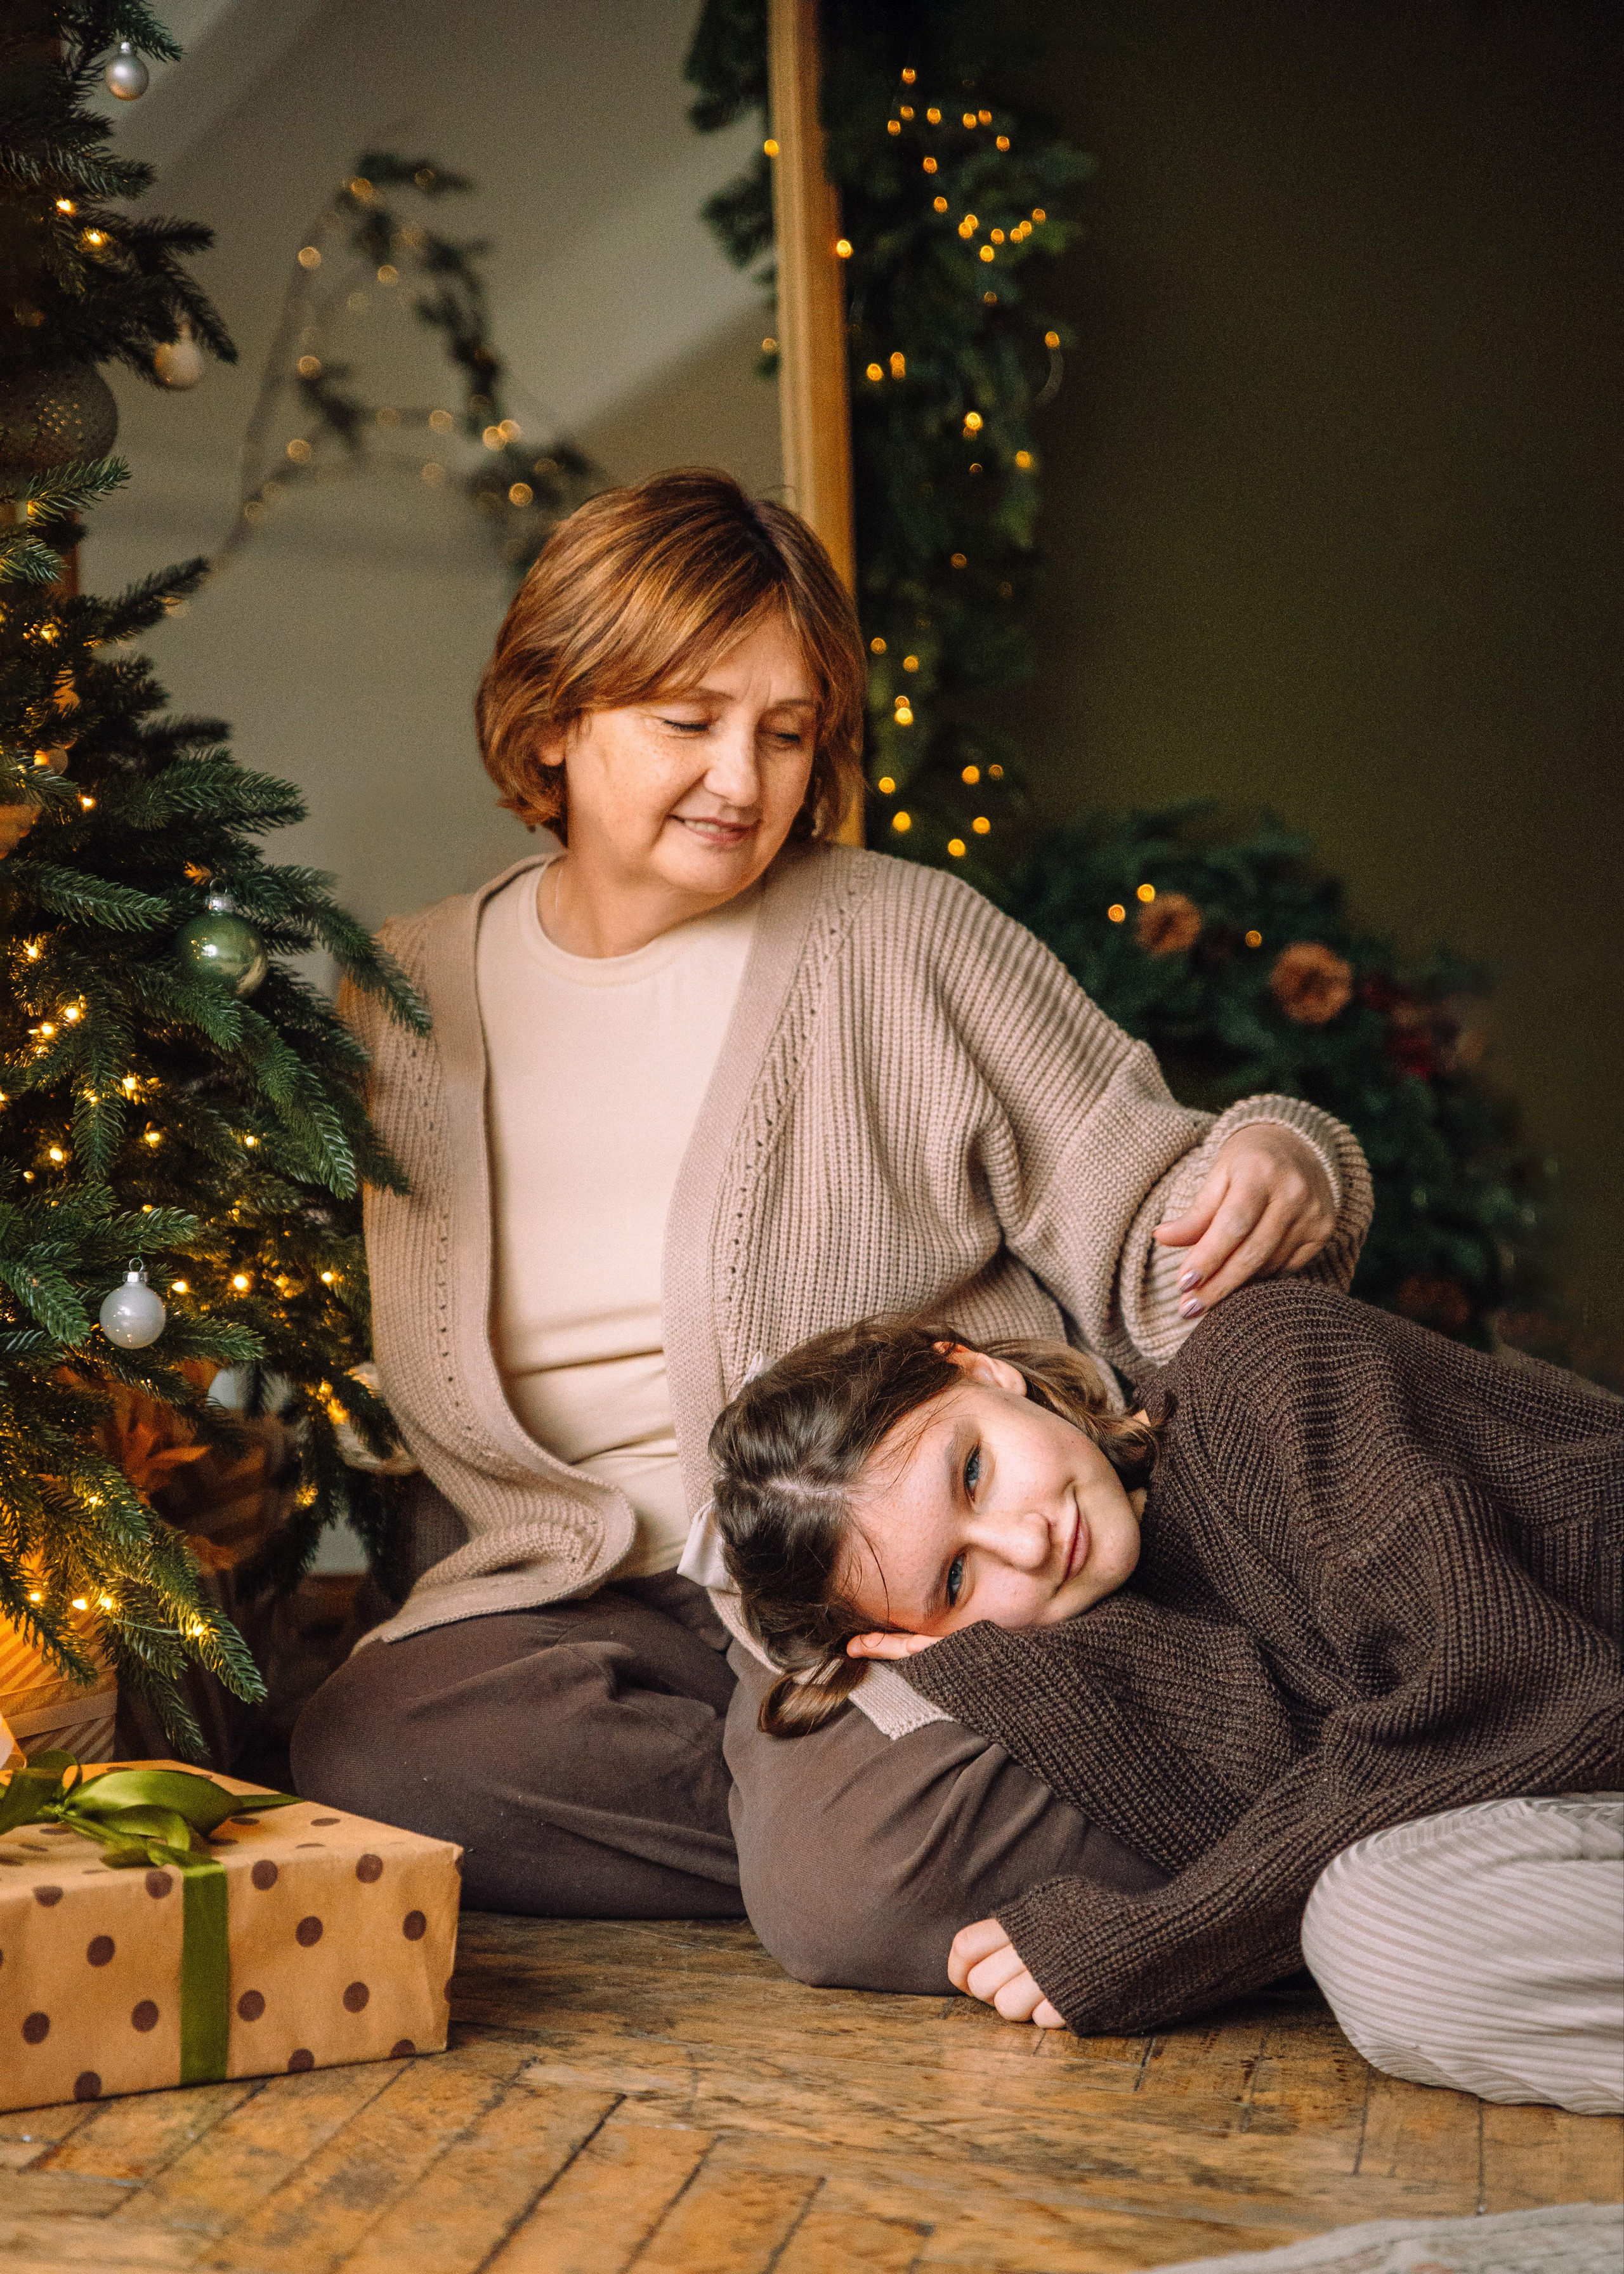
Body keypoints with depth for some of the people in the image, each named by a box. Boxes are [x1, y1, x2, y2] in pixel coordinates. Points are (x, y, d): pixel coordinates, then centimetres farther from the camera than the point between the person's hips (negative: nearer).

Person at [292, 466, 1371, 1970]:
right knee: (369, 1756, -24)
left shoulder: (908, 942, -1)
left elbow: (1142, 1244, 0)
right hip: (602, 1596, 5)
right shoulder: (399, 1000, 8)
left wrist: (1266, 1173, -20)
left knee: (855, 1884, -31)